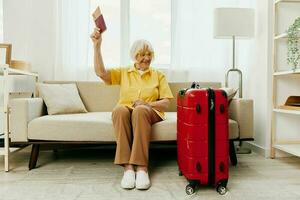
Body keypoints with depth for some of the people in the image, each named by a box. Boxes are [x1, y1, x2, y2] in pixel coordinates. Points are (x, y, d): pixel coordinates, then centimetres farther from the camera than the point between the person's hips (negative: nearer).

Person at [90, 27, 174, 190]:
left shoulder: (159, 75, 14)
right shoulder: (123, 72, 17)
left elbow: (166, 103, 5)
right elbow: (100, 72, -1)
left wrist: (147, 104, -14)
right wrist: (97, 46, -10)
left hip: (150, 112, -1)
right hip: (126, 111, 1)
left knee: (140, 111, -38)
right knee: (119, 110, -36)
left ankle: (142, 168, -39)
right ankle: (127, 167, -38)